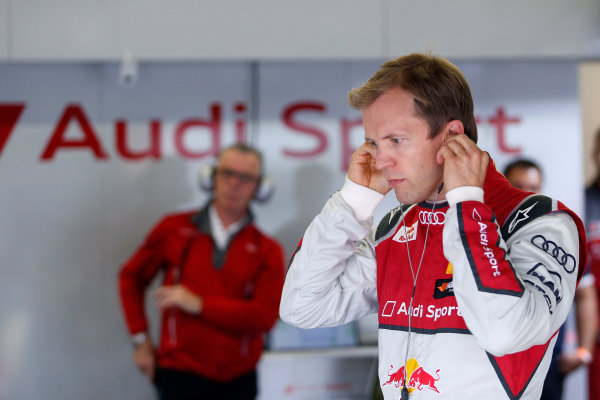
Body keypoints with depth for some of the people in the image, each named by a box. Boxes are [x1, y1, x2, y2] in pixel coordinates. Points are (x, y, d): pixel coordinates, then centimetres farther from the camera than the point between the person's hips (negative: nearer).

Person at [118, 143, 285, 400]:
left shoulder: (267, 251, 0)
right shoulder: (174, 230, 3)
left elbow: (264, 316, -11)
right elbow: (131, 276, 12)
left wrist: (199, 305, -14)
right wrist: (140, 339, 6)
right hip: (180, 377, -1)